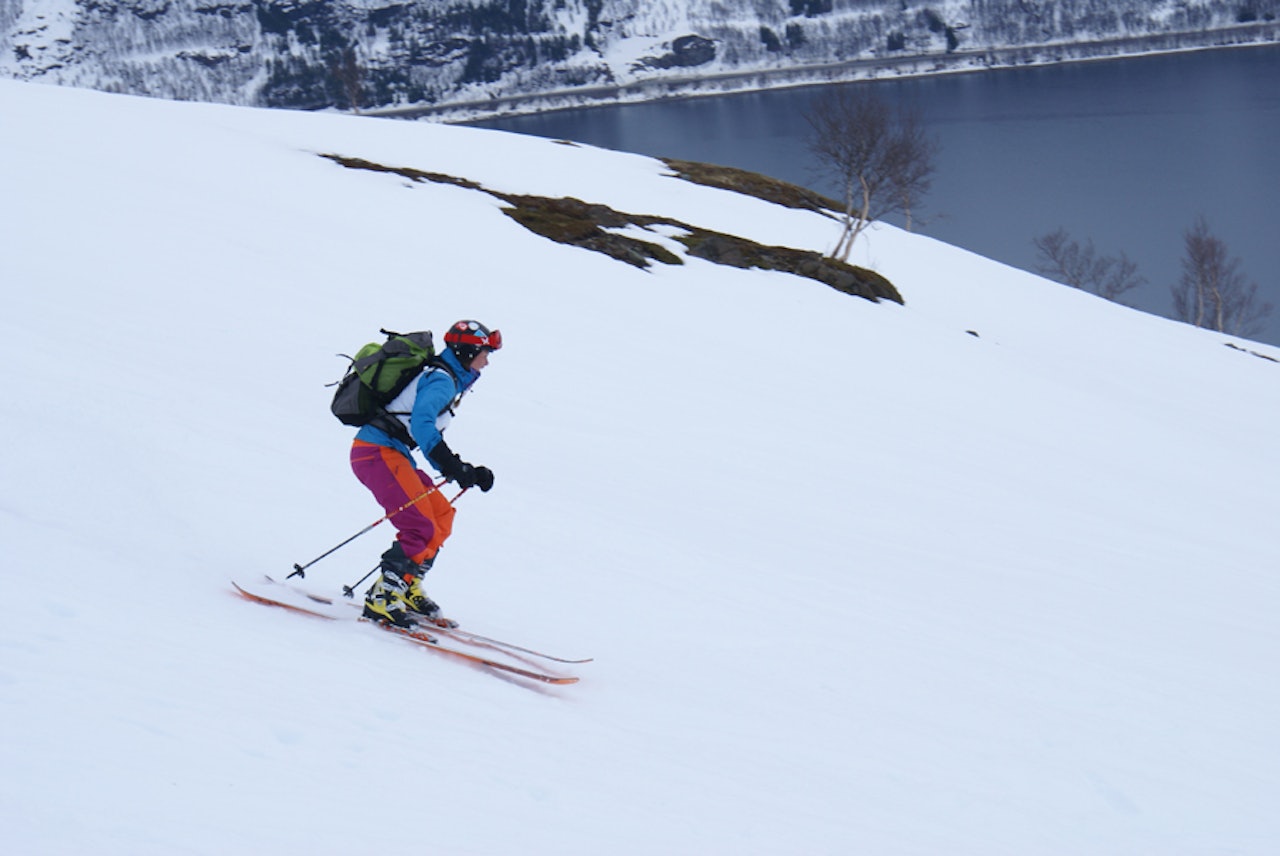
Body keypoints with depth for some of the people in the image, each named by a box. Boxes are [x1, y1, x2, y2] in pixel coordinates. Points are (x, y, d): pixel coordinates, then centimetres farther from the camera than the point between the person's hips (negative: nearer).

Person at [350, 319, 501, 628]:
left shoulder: (447, 380, 22)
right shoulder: (441, 379, -9)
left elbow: (431, 441, 26)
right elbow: (421, 424, -27)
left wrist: (468, 472, 17)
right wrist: (455, 468, -32)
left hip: (391, 454, 10)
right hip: (376, 452, -10)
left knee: (442, 514, 9)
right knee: (421, 527, -17)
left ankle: (406, 589, 10)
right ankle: (382, 599, -19)